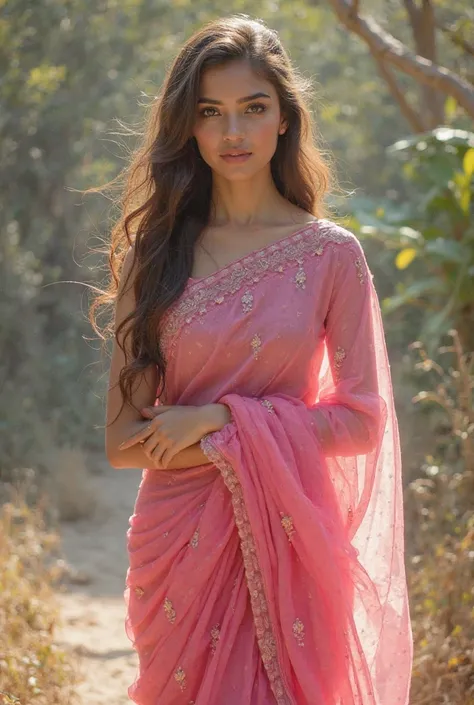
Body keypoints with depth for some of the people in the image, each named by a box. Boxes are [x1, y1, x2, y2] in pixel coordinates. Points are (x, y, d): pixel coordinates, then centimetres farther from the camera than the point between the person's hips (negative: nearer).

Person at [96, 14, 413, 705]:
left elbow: (362, 420, -3)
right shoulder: (154, 252, 1)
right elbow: (123, 439, -2)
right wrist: (242, 450, -13)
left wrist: (223, 418, -12)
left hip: (289, 534, -1)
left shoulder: (331, 253, -1)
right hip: (177, 537, 1)